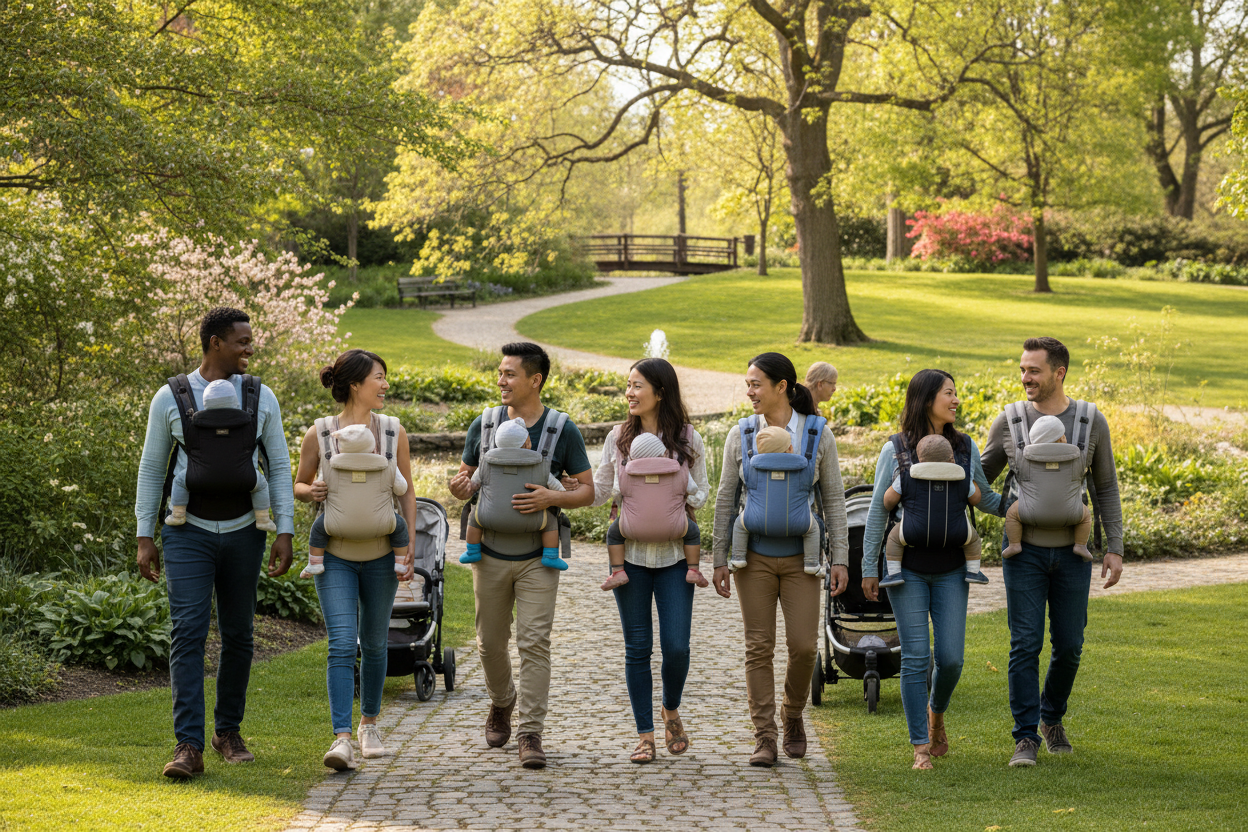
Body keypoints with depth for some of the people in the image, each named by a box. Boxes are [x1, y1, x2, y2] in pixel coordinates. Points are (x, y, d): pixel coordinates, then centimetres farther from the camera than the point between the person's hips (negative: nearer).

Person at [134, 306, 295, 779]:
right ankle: (188, 746, -15)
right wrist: (144, 538, -1)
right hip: (188, 533, -2)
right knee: (188, 633, -12)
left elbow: (279, 468, 6)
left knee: (238, 636, 9)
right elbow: (151, 469, 3)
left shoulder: (261, 398, 4)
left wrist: (285, 532, -2)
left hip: (243, 533, 3)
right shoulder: (170, 398, -1)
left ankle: (229, 731, 25)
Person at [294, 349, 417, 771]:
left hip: (380, 554, 3)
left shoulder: (393, 432, 0)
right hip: (335, 555, -3)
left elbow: (406, 492, 6)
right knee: (342, 645, -14)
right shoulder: (319, 433, -6)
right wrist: (311, 492, -16)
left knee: (374, 642, 14)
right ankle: (342, 738, -19)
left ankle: (369, 723, 32)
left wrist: (409, 544, -2)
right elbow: (298, 484, 7)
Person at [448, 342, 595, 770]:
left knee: (534, 641, -9)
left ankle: (531, 733, -6)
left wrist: (552, 498, -19)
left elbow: (587, 491, 1)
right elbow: (465, 477, 13)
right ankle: (502, 702, 39)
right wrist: (460, 487, -13)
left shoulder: (563, 430, -2)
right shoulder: (483, 426, 5)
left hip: (537, 556, -3)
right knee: (490, 641, 11)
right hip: (491, 553, 3)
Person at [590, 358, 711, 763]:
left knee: (676, 645, -5)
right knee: (637, 647, 3)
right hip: (631, 554, 1)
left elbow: (702, 490, 8)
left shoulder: (688, 439, 0)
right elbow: (600, 491, 10)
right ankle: (644, 734, 13)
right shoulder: (619, 437, 4)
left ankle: (670, 710, 26)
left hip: (674, 554, -1)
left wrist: (685, 502, -13)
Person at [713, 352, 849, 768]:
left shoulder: (818, 433, -2)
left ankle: (793, 715, 21)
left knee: (803, 645, -6)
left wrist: (840, 558, -3)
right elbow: (725, 499, 5)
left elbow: (833, 499, 2)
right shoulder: (741, 434, 1)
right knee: (759, 646, 0)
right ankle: (764, 737, 6)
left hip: (800, 557, -1)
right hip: (755, 557, 1)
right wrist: (719, 559, 1)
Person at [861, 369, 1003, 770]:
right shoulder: (895, 450, -2)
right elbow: (877, 511, 2)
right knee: (915, 658, -3)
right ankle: (921, 747, 5)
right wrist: (869, 568, 0)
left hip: (950, 570, 2)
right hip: (908, 569, -2)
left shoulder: (965, 447, 7)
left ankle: (936, 712, 30)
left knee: (950, 657, -1)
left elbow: (984, 498, 19)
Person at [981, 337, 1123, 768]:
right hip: (1025, 552, -1)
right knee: (1025, 645, -6)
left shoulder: (1091, 422, -2)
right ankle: (1026, 738, 1)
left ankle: (1051, 719, 31)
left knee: (1069, 647, 7)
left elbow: (1106, 488, 6)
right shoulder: (1009, 422, -3)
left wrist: (1115, 548, 2)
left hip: (1071, 553, 1)